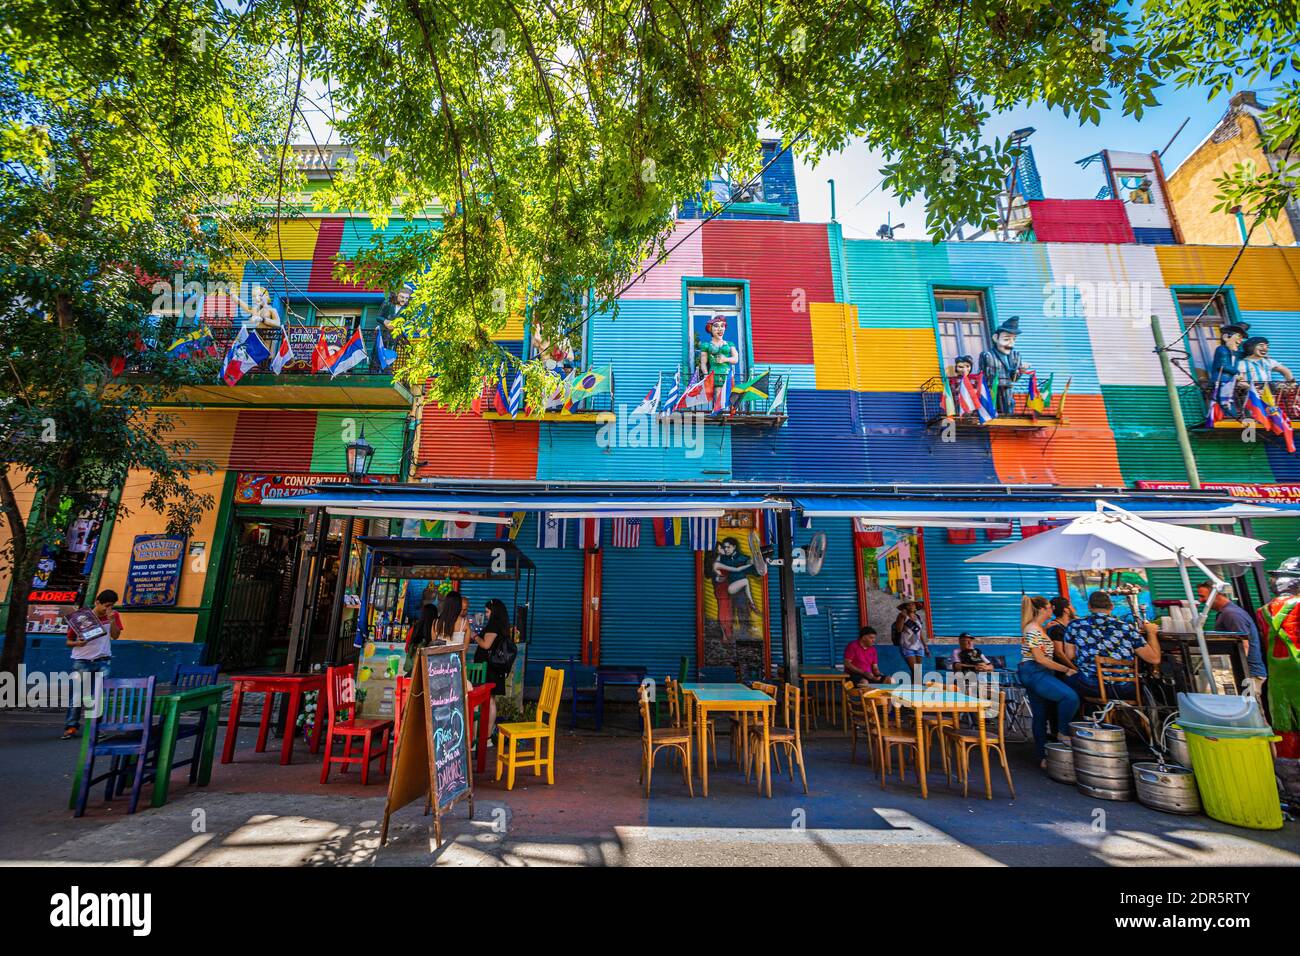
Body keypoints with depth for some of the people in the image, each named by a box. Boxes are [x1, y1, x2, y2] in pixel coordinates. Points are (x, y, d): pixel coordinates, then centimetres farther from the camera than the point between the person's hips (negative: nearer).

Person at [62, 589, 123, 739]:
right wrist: (77, 643, -20)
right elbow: (68, 641, 1)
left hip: (103, 661, 2)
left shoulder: (113, 616, 1)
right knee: (78, 694, -3)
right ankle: (71, 726, 7)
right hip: (82, 661, -2)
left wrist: (112, 620, -18)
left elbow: (115, 636, -6)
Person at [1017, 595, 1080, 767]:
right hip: (1034, 673, -10)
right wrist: (1066, 670, -14)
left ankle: (1042, 757, 14)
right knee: (1071, 697, -26)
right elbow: (1040, 658, -17)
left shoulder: (1039, 629, 18)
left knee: (1041, 716, 10)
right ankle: (1063, 733, -7)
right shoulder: (1032, 630, -14)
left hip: (1039, 674, 10)